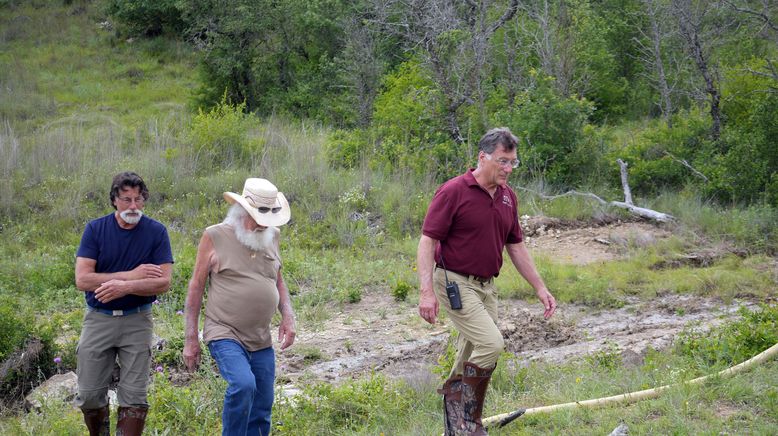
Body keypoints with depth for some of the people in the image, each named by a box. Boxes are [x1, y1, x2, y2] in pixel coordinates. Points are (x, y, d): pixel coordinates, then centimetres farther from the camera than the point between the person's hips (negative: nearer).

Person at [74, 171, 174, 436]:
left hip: (137, 320, -1)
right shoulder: (95, 229, -2)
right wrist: (132, 275, -16)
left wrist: (125, 287, -24)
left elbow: (163, 283, -10)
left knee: (134, 396, -2)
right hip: (98, 318, 1)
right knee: (90, 395, 5)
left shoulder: (156, 232, -3)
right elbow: (82, 280, -12)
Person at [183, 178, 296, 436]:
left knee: (261, 410, 5)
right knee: (243, 385, -29)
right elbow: (196, 287, -1)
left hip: (261, 341, 6)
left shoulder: (271, 236, 10)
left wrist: (288, 316, 5)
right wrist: (190, 339, -4)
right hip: (225, 335, -6)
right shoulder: (215, 237, -6)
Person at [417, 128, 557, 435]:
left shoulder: (508, 196, 7)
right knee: (491, 343, -21)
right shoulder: (453, 191, -14)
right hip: (455, 283, -8)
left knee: (474, 358, 10)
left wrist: (540, 288, 12)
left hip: (486, 286, 8)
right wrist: (427, 291, -25)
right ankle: (462, 408, -3)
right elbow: (427, 241, -16)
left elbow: (516, 247, 16)